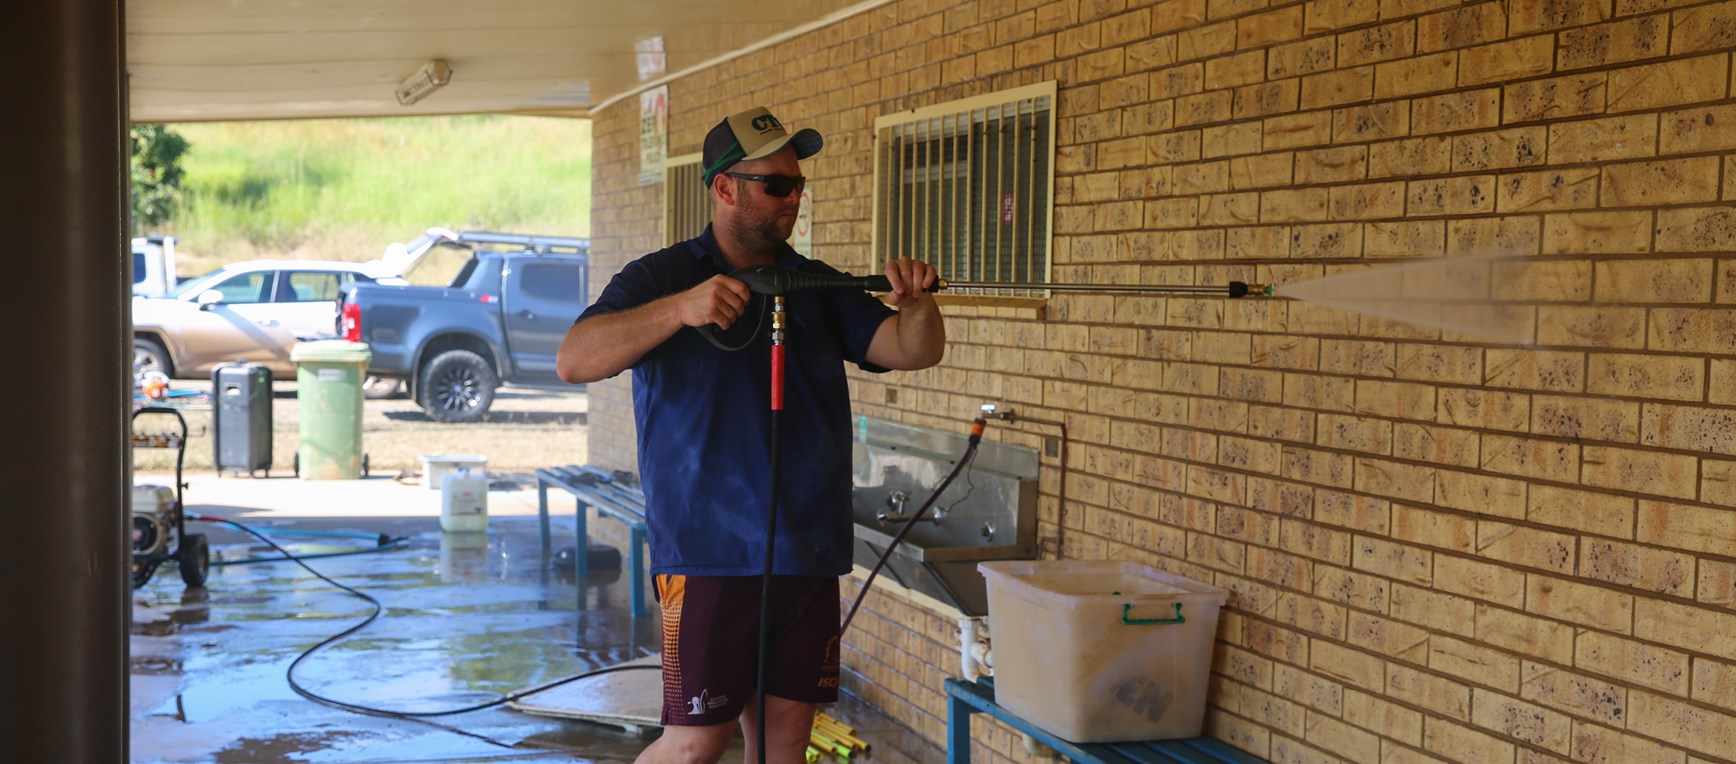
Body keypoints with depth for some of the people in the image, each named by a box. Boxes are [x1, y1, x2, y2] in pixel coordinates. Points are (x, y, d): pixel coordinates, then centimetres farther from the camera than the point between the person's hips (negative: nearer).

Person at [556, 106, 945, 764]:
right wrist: (680, 308, -29)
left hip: (809, 555, 5)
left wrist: (917, 304, -20)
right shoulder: (661, 278, -1)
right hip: (708, 553, -4)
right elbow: (573, 360, -16)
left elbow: (915, 351, 3)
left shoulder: (818, 287, 11)